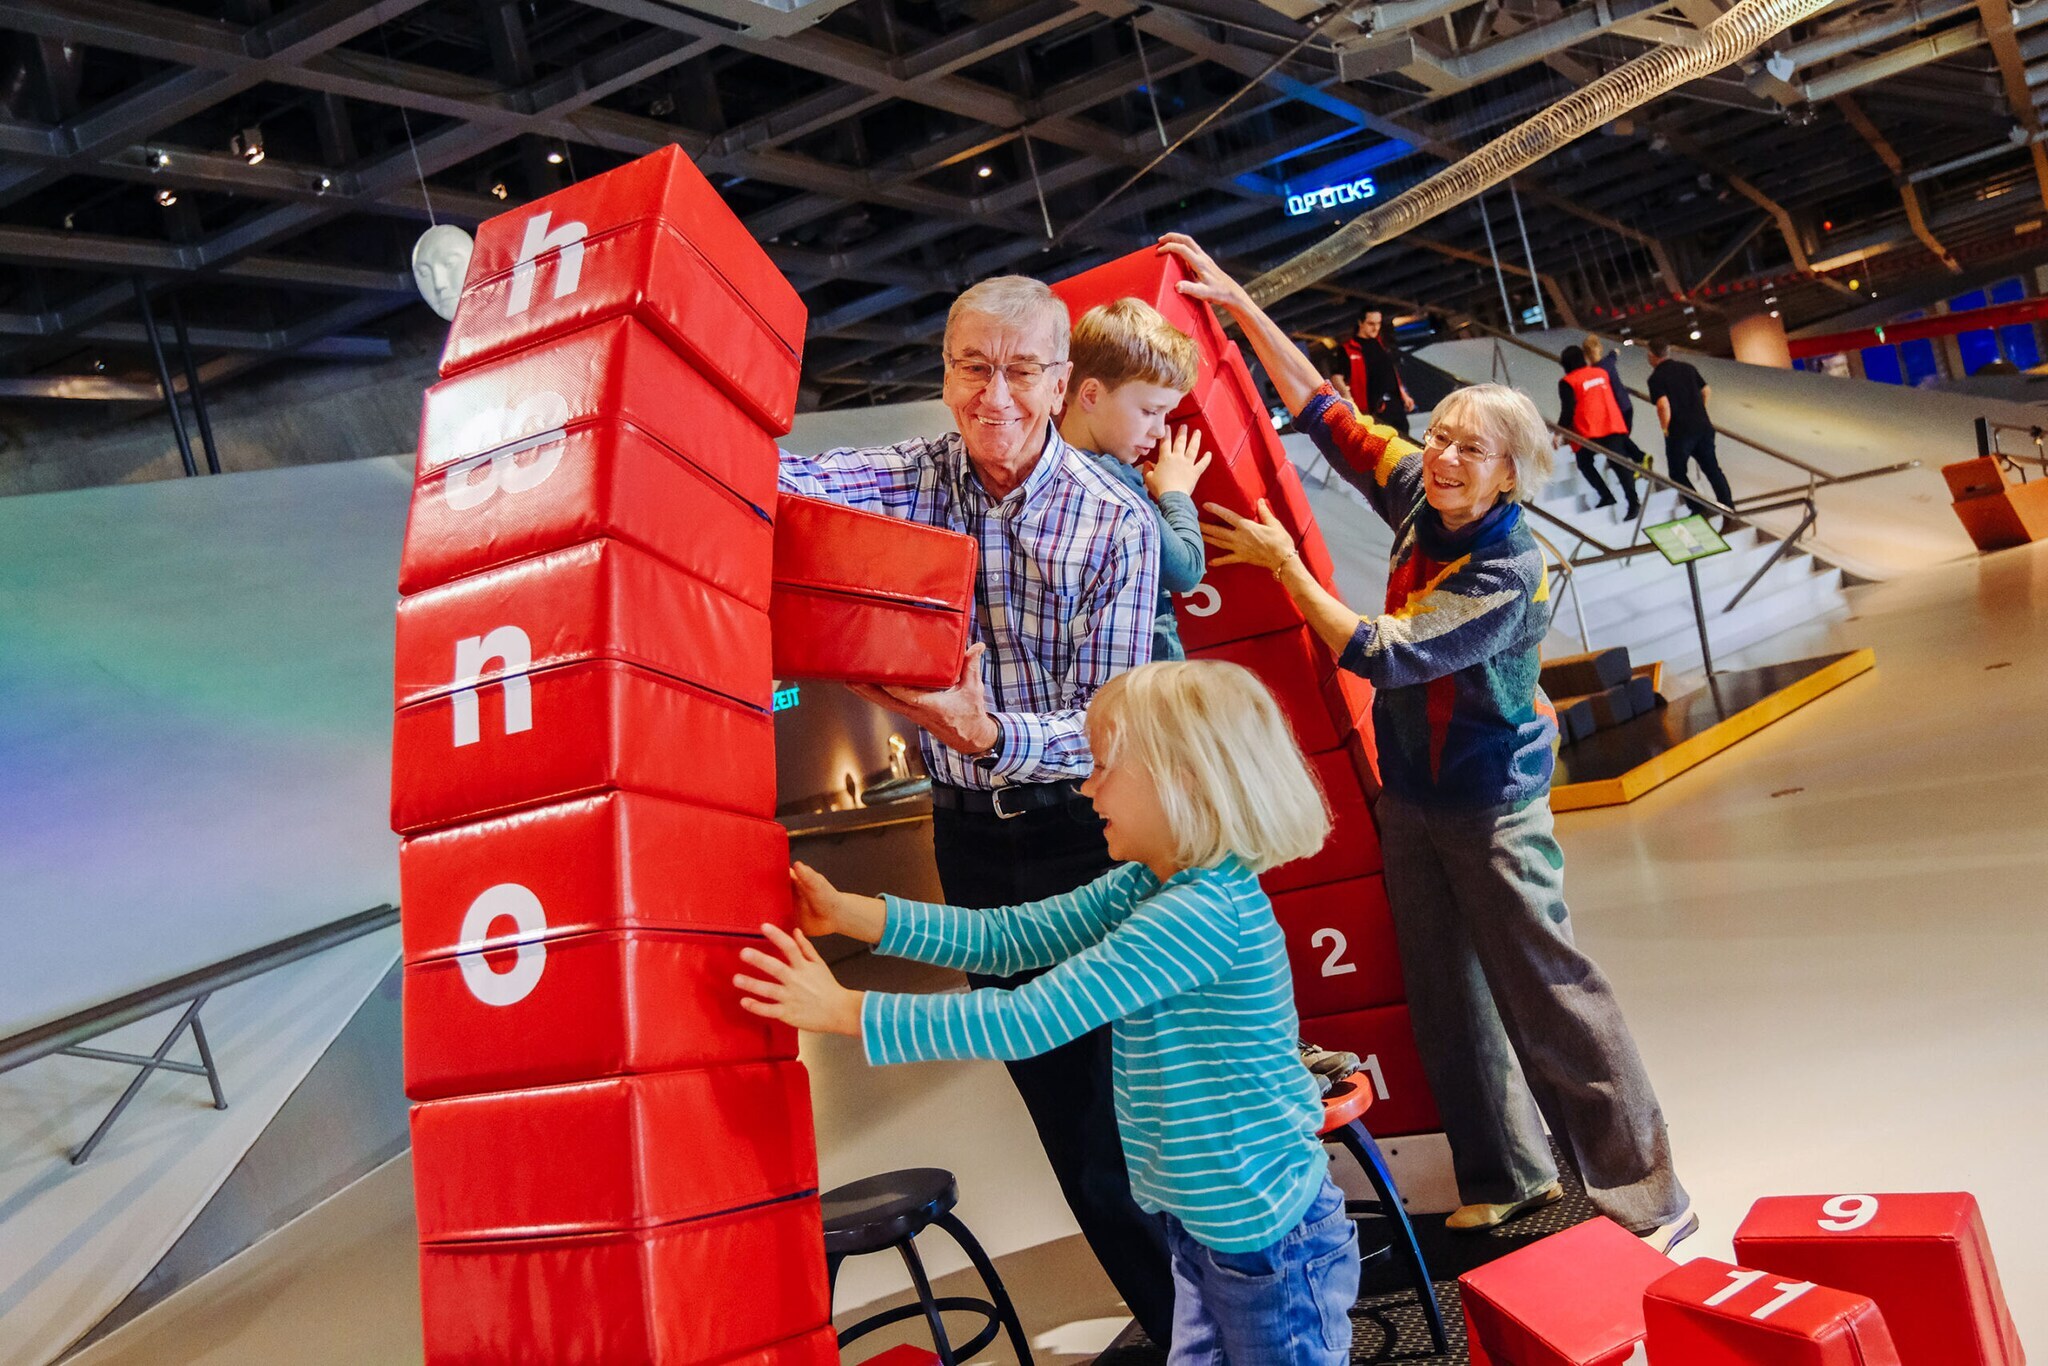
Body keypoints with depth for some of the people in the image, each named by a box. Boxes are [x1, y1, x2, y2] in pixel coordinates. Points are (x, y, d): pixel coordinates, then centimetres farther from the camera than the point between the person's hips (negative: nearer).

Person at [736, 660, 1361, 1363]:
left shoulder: (1204, 912, -28)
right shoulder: (1145, 886, 2)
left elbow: (1031, 1020, -30)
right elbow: (1008, 937, 2)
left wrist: (845, 1010, -27)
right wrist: (847, 913, -6)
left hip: (1270, 1241, -9)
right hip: (1204, 1228, 9)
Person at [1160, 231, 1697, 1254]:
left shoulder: (1509, 571, -22)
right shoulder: (1418, 498, -1)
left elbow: (1381, 654, -26)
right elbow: (1322, 411, 3)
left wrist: (1283, 563, -22)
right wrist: (1237, 303, 1)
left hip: (1489, 802, -7)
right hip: (1410, 792, 7)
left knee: (1547, 992, -2)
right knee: (1445, 998, 13)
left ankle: (1645, 1197, 13)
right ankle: (1505, 1180, 28)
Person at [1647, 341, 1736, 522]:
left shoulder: (1656, 378, -10)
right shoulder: (1688, 368, 9)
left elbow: (1663, 405, -22)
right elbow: (1707, 391, 14)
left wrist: (1665, 429, -8)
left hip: (1678, 432, -5)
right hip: (1703, 426, 5)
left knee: (1678, 473, 12)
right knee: (1712, 469, 12)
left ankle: (1700, 510, 1)